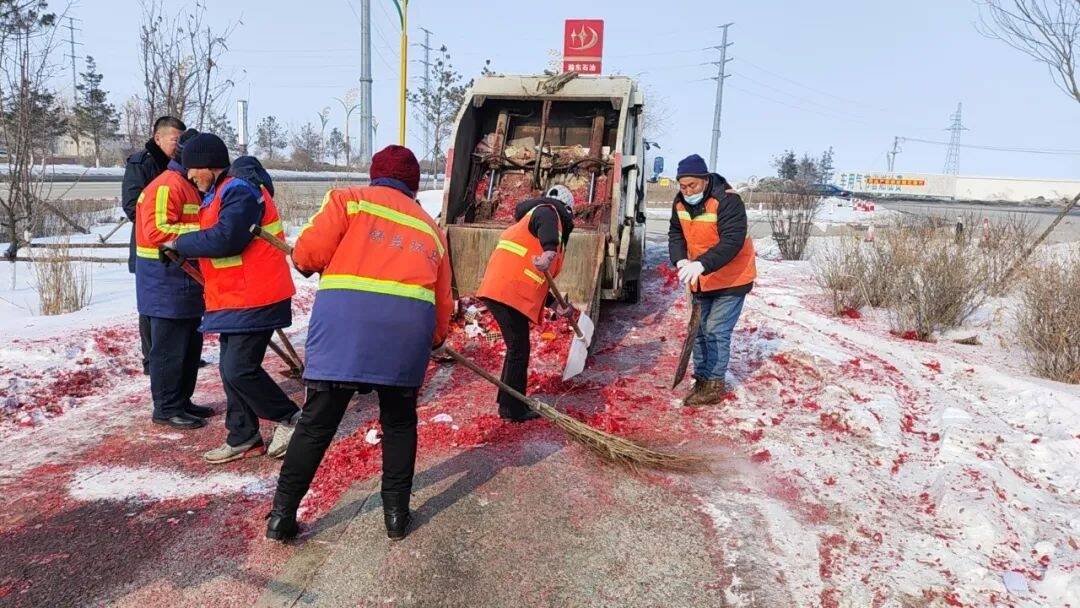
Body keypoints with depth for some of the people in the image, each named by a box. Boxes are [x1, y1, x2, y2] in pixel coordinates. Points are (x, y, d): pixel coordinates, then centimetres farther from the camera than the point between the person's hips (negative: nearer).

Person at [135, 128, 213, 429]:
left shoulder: (190, 187, 17)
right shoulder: (166, 186, -14)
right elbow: (156, 232, -24)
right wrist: (202, 232, -28)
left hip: (187, 282, 10)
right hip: (167, 282, -10)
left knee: (190, 345, 16)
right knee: (169, 347, -2)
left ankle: (182, 401, 27)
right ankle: (166, 408, 8)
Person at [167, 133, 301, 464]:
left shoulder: (239, 190, -15)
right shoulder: (220, 192, 18)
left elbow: (225, 238, -26)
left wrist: (180, 243, -13)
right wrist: (185, 245, 7)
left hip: (253, 299, -11)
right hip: (234, 297, 11)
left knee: (239, 370, -10)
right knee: (231, 368, 12)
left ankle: (289, 418, 8)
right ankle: (242, 438, 22)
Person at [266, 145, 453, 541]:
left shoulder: (349, 198, 16)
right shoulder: (431, 229, 26)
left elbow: (308, 252, 2)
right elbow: (442, 301, 22)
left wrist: (307, 263, 26)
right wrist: (434, 340, 39)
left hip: (345, 316, -2)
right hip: (409, 322, 2)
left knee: (317, 423, 10)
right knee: (399, 421, 21)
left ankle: (282, 515, 19)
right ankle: (396, 513, 25)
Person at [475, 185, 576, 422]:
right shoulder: (548, 211, 2)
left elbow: (535, 280, 29)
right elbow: (546, 224, -28)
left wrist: (555, 304, 23)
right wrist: (550, 250, -47)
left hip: (502, 291, 10)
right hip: (508, 293, -10)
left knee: (518, 349, 20)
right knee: (519, 351, -1)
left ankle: (509, 403, 32)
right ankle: (513, 409, 8)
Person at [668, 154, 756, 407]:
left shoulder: (727, 201, -25)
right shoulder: (680, 202, -3)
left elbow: (732, 241, -33)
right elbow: (675, 234, 5)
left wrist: (701, 264, -45)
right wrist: (680, 260, -15)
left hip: (730, 279, -7)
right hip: (701, 279, 7)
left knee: (716, 332, -8)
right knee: (700, 330, 13)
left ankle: (714, 386, 3)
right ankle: (701, 380, 25)